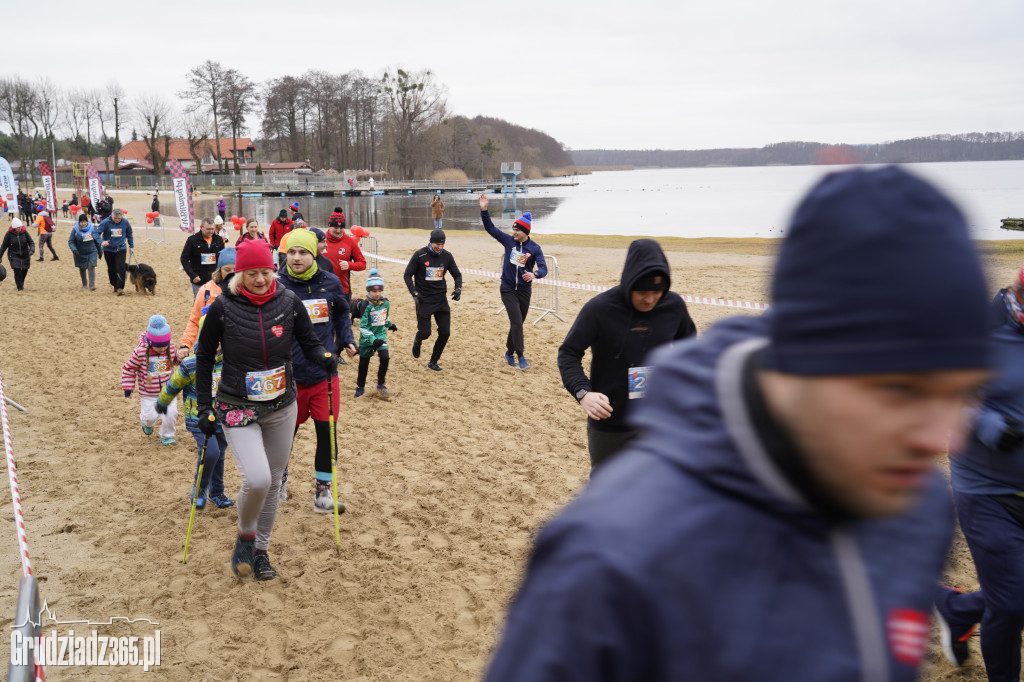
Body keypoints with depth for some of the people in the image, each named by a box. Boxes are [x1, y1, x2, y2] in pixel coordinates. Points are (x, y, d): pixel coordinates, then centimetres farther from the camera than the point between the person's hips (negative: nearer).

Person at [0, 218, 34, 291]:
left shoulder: (25, 232, -9)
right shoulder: (9, 234, -11)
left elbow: (31, 243, -4)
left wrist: (32, 250, -25)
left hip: (25, 255, 2)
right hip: (14, 256, -2)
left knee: (24, 270, 12)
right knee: (17, 271, -13)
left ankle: (21, 283, 38)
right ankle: (20, 288, -4)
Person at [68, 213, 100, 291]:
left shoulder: (92, 228, -3)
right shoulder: (75, 229, -9)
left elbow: (97, 240, 9)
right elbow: (70, 241, -6)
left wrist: (99, 251, 14)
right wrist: (74, 249, -25)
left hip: (92, 252, 0)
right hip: (80, 253, 0)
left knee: (91, 267, -14)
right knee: (82, 269, 12)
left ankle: (92, 285, -17)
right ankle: (84, 285, 29)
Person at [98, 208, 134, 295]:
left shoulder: (125, 222, -6)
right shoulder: (105, 222, -14)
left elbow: (129, 235, 10)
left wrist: (131, 246, 13)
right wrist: (101, 242, -32)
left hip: (121, 249, 0)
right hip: (108, 250, 0)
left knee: (121, 268, -13)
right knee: (111, 269, 10)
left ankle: (120, 288, -10)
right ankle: (115, 286, 27)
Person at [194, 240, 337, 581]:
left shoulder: (289, 302, -5)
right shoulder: (223, 307, -10)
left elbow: (309, 343, 4)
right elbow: (204, 358, 1)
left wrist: (325, 359, -19)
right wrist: (204, 407, -1)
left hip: (281, 407, 3)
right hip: (238, 409, -3)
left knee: (273, 481, 12)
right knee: (257, 480, -20)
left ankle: (261, 550, 33)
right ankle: (245, 536, 11)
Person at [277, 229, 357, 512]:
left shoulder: (330, 282, -1)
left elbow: (342, 312, 18)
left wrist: (347, 340, 3)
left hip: (325, 373, 2)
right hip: (290, 375, -1)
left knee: (327, 433, 1)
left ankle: (322, 493, 15)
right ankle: (280, 477, 41)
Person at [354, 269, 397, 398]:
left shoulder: (385, 303, -3)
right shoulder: (366, 305, -17)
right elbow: (362, 327, -20)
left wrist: (390, 325, 13)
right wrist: (372, 339, -28)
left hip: (381, 334, 3)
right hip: (367, 337, -3)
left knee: (385, 357, -15)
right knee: (364, 362, 9)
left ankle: (381, 385, 2)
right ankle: (360, 386, 30)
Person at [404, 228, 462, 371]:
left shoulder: (447, 256, 2)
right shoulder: (419, 255, -8)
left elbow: (457, 274, 13)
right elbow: (408, 275, -3)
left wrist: (458, 289, -6)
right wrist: (414, 293, -14)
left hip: (441, 300, 4)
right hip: (424, 300, -3)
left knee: (445, 333, -3)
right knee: (425, 332, -6)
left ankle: (433, 362, 16)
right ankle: (417, 340, 33)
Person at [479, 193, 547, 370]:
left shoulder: (535, 248, -7)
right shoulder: (508, 241, -2)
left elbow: (543, 268, -16)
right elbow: (490, 228, 1)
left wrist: (534, 274, -38)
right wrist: (484, 210, -12)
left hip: (524, 290, 1)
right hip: (508, 289, -1)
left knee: (518, 323, 12)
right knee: (516, 321, -11)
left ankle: (509, 352, 31)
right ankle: (520, 357, -8)